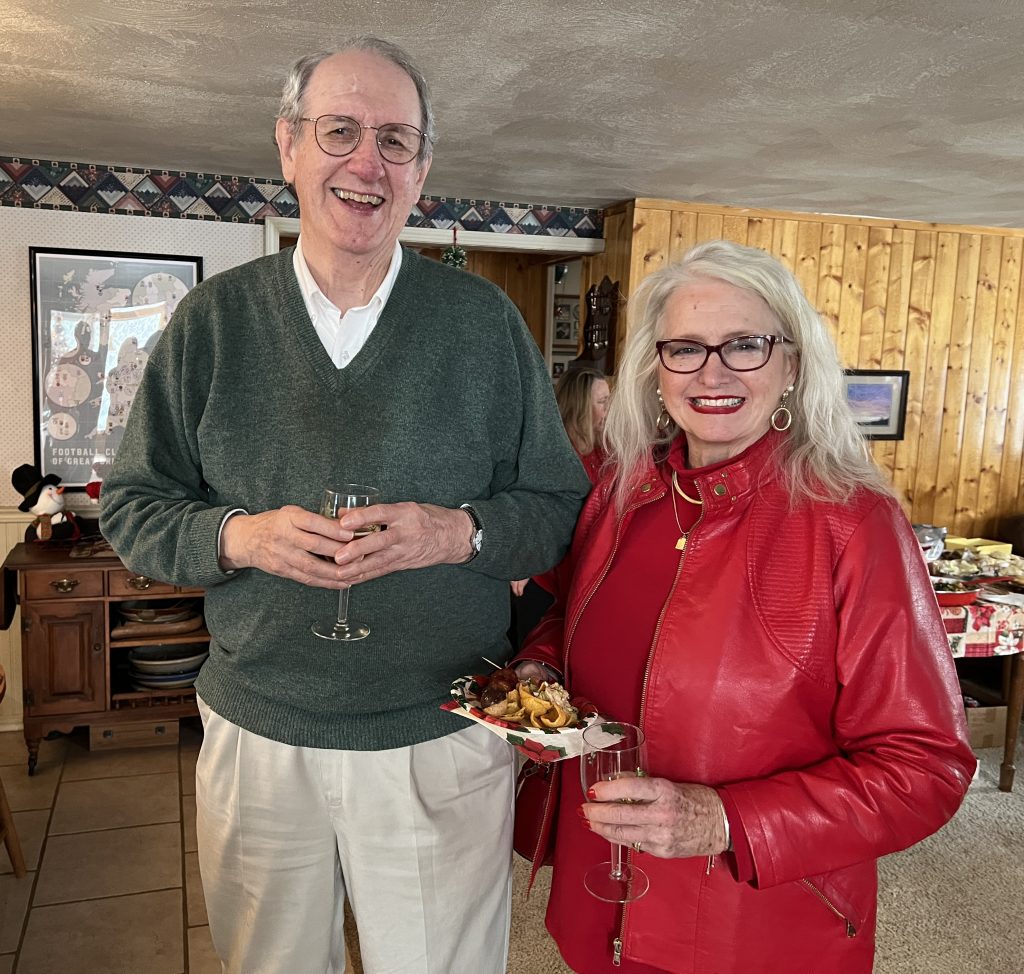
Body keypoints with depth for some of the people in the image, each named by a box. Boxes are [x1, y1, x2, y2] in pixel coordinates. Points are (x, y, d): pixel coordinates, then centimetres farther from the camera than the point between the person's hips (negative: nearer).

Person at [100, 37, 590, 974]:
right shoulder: (213, 318, 0)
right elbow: (132, 509, 4)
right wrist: (242, 536, -16)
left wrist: (458, 532, -19)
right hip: (256, 740, 2)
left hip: (444, 742, -1)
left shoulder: (484, 319, -3)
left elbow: (560, 504, 0)